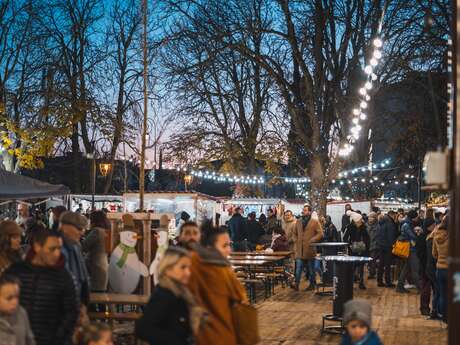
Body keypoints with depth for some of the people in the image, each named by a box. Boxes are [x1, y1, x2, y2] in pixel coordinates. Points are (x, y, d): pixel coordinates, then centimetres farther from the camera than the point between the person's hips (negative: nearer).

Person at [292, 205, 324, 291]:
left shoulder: (315, 222, -2)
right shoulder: (298, 222, 13)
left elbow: (320, 234, -7)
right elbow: (295, 233, 24)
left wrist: (311, 241, -15)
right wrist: (295, 240, 7)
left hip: (310, 250, -3)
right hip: (300, 250, 3)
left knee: (311, 269, 7)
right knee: (298, 268, -3)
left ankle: (312, 285, 17)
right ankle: (296, 284, -4)